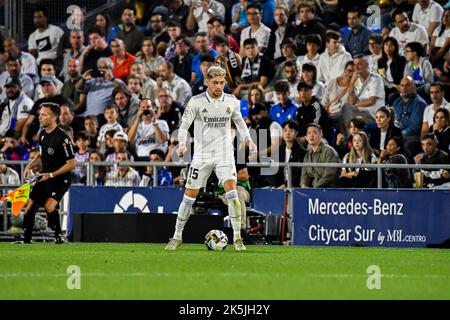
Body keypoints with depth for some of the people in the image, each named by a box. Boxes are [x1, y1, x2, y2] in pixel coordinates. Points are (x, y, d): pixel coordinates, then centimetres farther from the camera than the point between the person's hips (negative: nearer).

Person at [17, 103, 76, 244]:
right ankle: (26, 241, 18)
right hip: (44, 178, 8)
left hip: (60, 179, -8)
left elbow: (71, 163, -18)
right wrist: (30, 166, 5)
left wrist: (51, 175, -20)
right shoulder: (43, 133, 4)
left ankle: (59, 236, -10)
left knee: (49, 206, -27)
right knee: (30, 207, 7)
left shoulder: (62, 138, -21)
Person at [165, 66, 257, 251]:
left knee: (231, 192, -17)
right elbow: (184, 125, -3)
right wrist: (182, 144, -20)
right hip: (202, 155, -1)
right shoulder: (196, 102, -6)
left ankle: (237, 237, -12)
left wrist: (247, 139, 5)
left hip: (224, 154, 1)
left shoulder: (232, 102, 2)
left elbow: (239, 121, 20)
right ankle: (177, 237, 16)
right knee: (190, 196, 1)